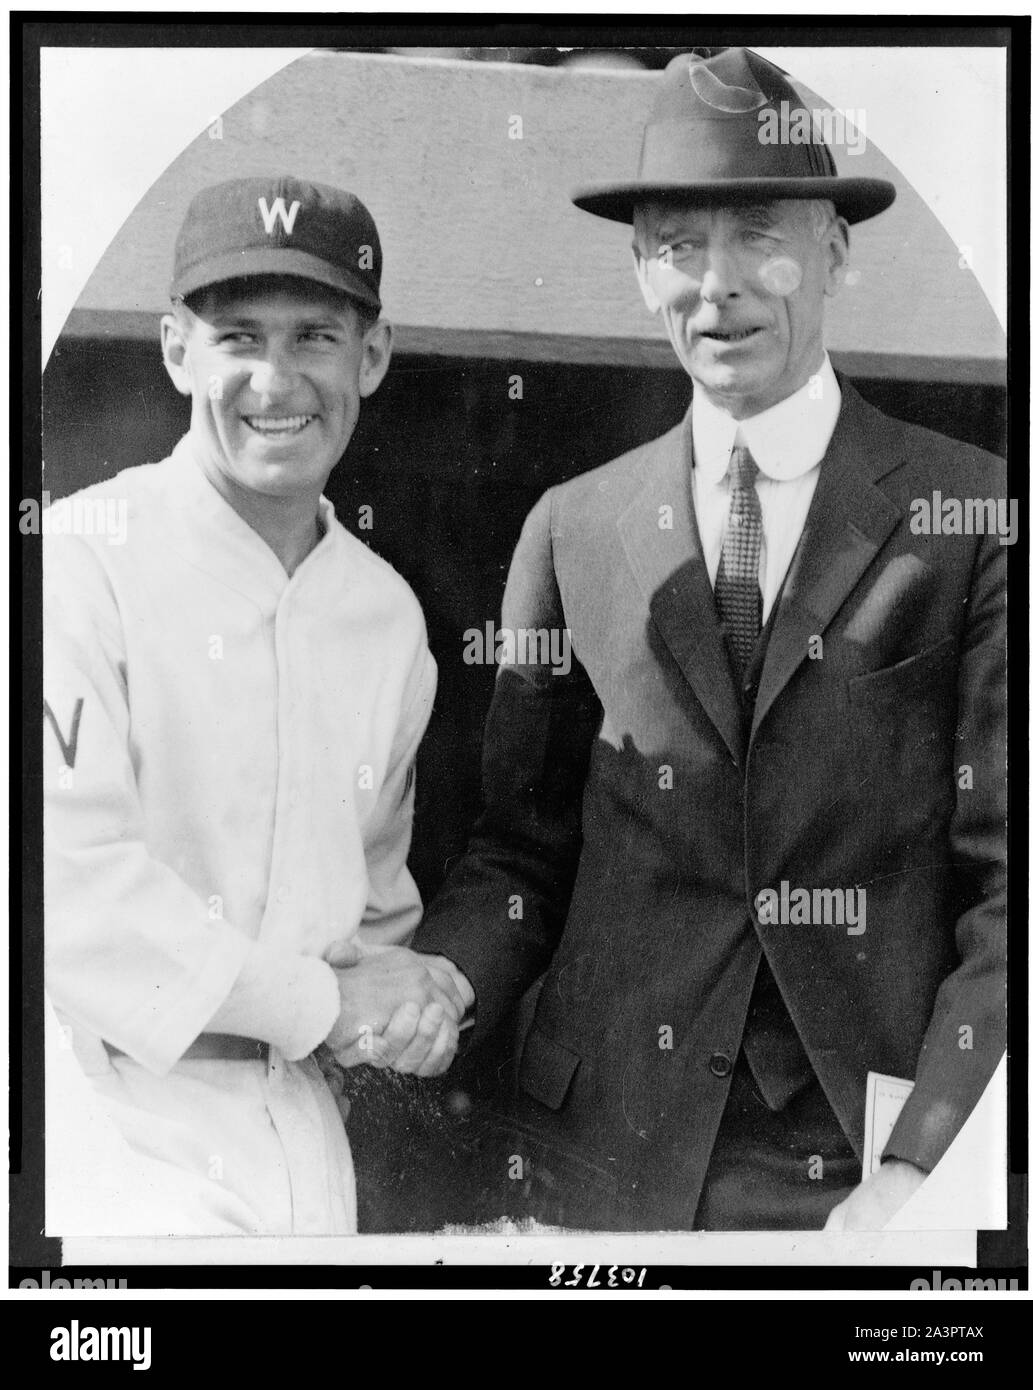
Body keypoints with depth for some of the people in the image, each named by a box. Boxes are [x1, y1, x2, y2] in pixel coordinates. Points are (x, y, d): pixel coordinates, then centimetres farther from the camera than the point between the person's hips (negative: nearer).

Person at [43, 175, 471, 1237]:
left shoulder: (389, 611, 8)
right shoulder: (78, 562, -13)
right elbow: (70, 879, -20)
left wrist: (391, 993, -3)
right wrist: (317, 1002, -14)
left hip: (307, 1125, 5)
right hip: (111, 1122, -5)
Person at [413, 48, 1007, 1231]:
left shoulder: (973, 516, -4)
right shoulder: (572, 531, 4)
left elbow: (1010, 876, -7)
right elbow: (525, 848, 8)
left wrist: (923, 1168, -15)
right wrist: (438, 978, -11)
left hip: (869, 1157, -2)